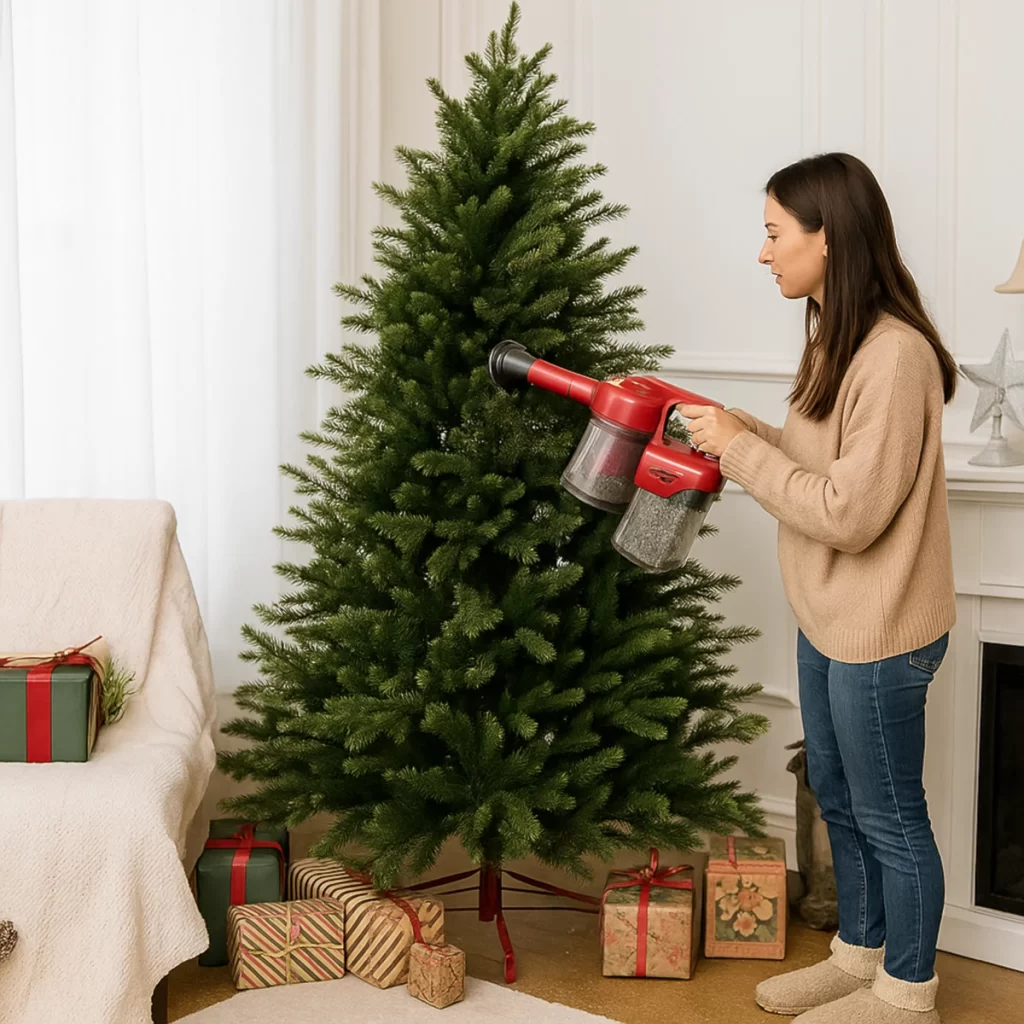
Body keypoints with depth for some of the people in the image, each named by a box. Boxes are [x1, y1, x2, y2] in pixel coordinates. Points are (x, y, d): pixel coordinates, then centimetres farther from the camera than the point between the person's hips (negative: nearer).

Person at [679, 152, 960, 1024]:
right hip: (829, 622, 10)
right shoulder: (837, 340, 7)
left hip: (880, 633, -9)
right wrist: (737, 429, -1)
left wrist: (740, 449, -18)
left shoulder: (895, 356, -24)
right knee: (839, 800, 22)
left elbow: (848, 512, -26)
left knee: (888, 817, 8)